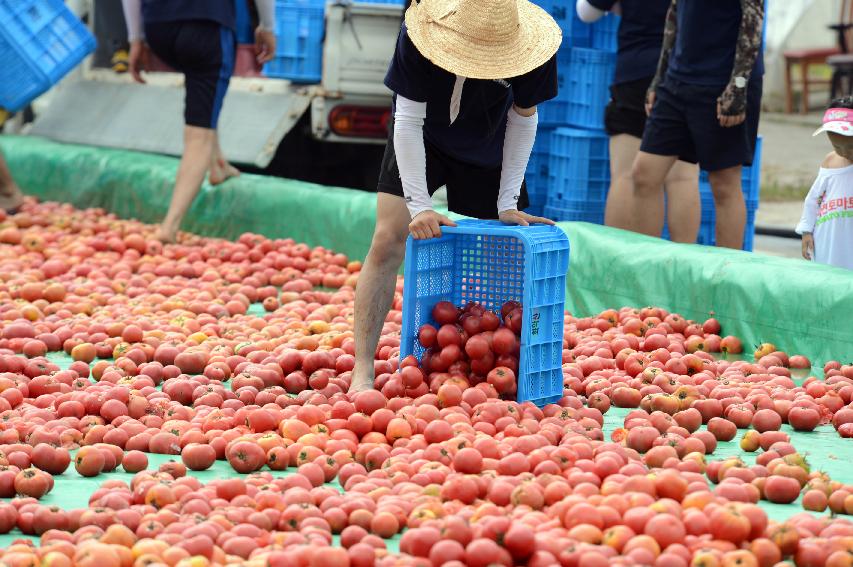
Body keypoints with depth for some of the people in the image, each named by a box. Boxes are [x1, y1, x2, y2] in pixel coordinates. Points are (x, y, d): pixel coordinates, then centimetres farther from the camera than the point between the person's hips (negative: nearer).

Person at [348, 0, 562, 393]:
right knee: (387, 242, -15)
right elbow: (408, 121, -26)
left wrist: (507, 202, -14)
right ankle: (362, 372, -13)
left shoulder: (531, 51, -29)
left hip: (488, 155, 2)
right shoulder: (418, 36, -33)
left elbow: (523, 121, -13)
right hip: (418, 144, -2)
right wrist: (419, 206, -30)